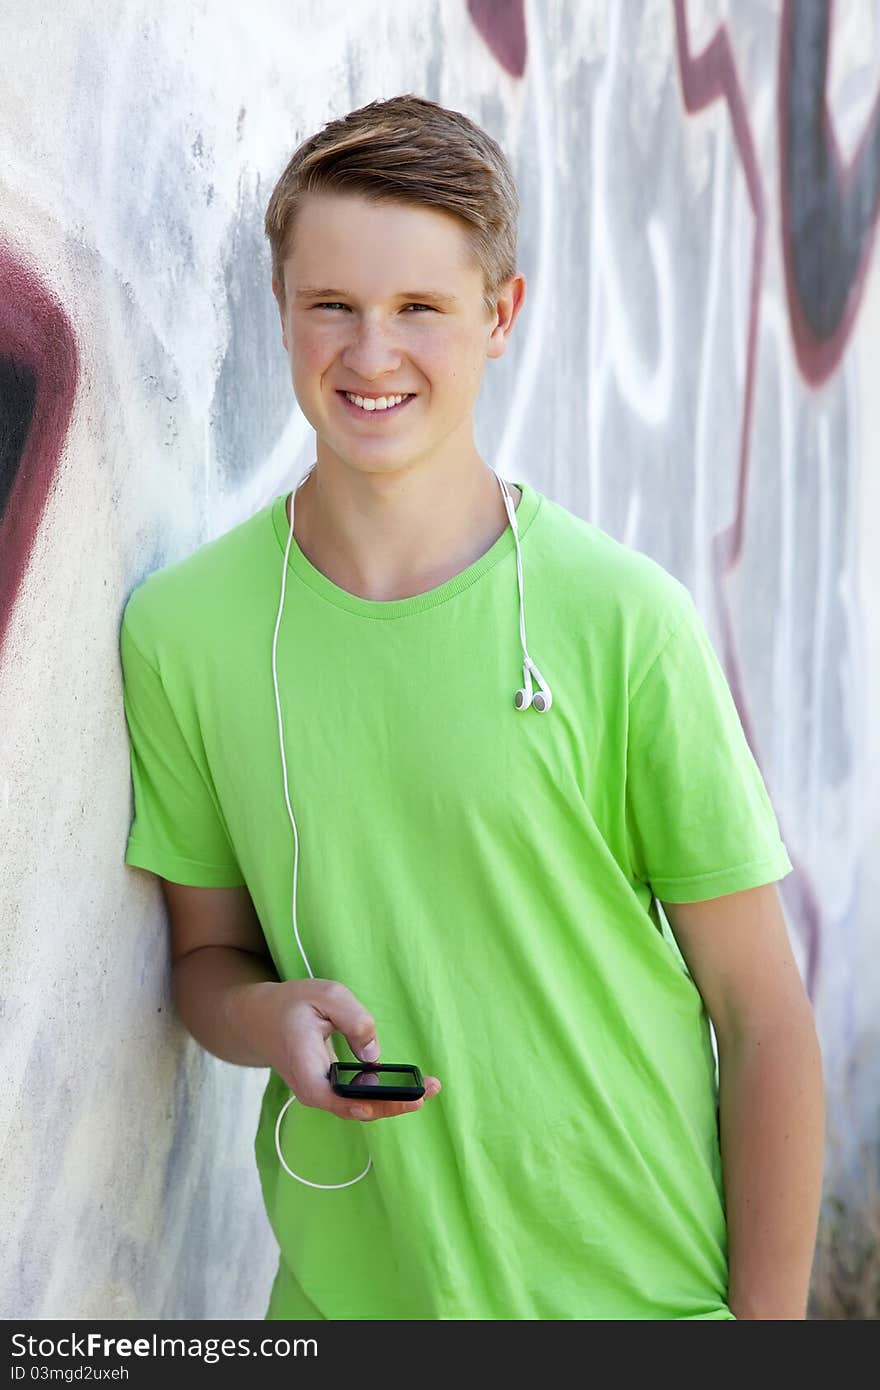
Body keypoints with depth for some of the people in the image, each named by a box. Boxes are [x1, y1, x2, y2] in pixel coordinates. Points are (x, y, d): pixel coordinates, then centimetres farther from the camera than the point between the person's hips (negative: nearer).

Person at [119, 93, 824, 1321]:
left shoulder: (621, 618, -14)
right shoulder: (180, 627, -6)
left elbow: (764, 1021, -8)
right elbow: (205, 953, 6)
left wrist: (769, 1316, -10)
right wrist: (270, 1017, -15)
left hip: (642, 1287, -2)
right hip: (345, 1287, 2)